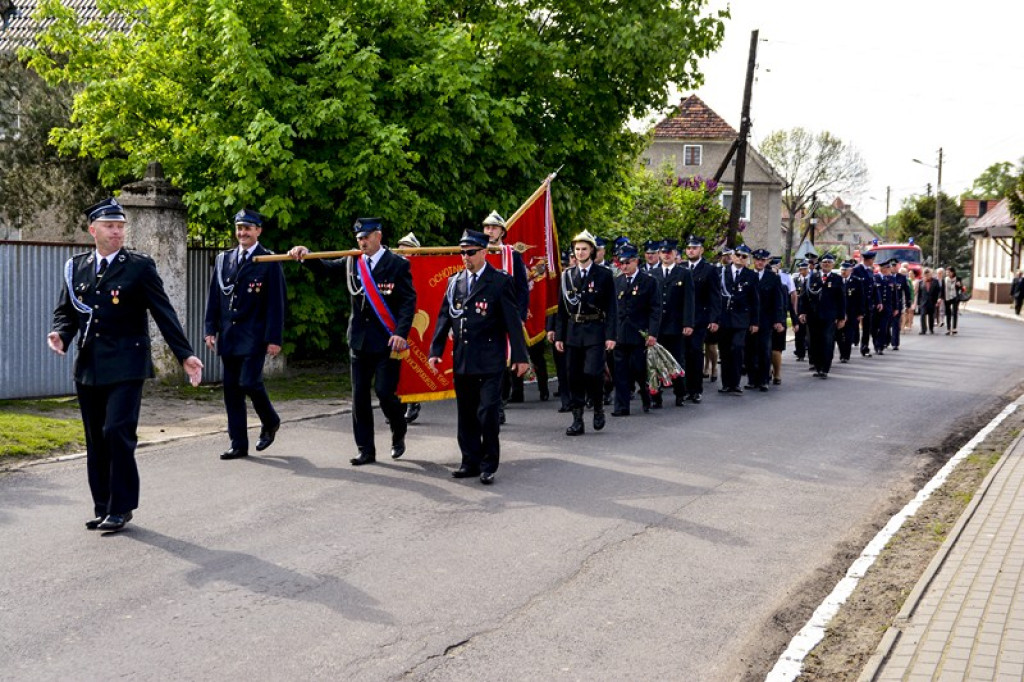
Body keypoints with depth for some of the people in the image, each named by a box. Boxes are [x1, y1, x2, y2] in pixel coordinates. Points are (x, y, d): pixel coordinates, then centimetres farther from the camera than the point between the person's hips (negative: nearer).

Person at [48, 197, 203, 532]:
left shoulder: (140, 266, -2)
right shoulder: (76, 267, 10)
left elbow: (163, 313, -3)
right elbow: (65, 311, 14)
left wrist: (186, 355, -9)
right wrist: (60, 334, -8)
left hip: (125, 365, -4)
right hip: (89, 366, 5)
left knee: (117, 432, -12)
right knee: (96, 440, 9)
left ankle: (121, 507, -1)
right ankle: (102, 508, 18)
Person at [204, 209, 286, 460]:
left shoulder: (269, 262, -3)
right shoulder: (223, 259, 12)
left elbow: (276, 303, -6)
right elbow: (214, 296, 13)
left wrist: (274, 338, -11)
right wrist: (210, 329, 6)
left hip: (254, 336, -5)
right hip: (228, 336, 5)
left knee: (249, 382, -14)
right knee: (231, 389, 5)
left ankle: (270, 422, 15)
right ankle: (239, 444, 12)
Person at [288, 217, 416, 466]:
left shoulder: (398, 265, -6)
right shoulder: (352, 262, 8)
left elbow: (409, 301, -10)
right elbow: (325, 269, 9)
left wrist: (401, 333, -20)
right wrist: (306, 256, -11)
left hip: (387, 342, -5)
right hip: (359, 341, 5)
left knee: (384, 392, -8)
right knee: (359, 396, 5)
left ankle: (399, 433, 21)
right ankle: (366, 451, 14)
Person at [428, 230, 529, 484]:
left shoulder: (499, 282, -3)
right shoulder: (454, 281, 10)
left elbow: (513, 321, -4)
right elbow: (444, 317, 12)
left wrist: (520, 356, -6)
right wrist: (435, 351, 5)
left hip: (490, 361, -5)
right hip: (462, 360, 5)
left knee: (488, 413, -8)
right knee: (466, 415, 10)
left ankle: (489, 465, 3)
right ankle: (470, 461, 20)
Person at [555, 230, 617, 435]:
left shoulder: (604, 275, 1)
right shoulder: (567, 275, 10)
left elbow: (611, 308, -1)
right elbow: (561, 308, 11)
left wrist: (610, 335, -8)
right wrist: (559, 335, 6)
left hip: (595, 332, -3)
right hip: (572, 332, 4)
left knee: (592, 372, -15)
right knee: (574, 377, 4)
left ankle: (598, 407, 11)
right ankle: (577, 420, 11)